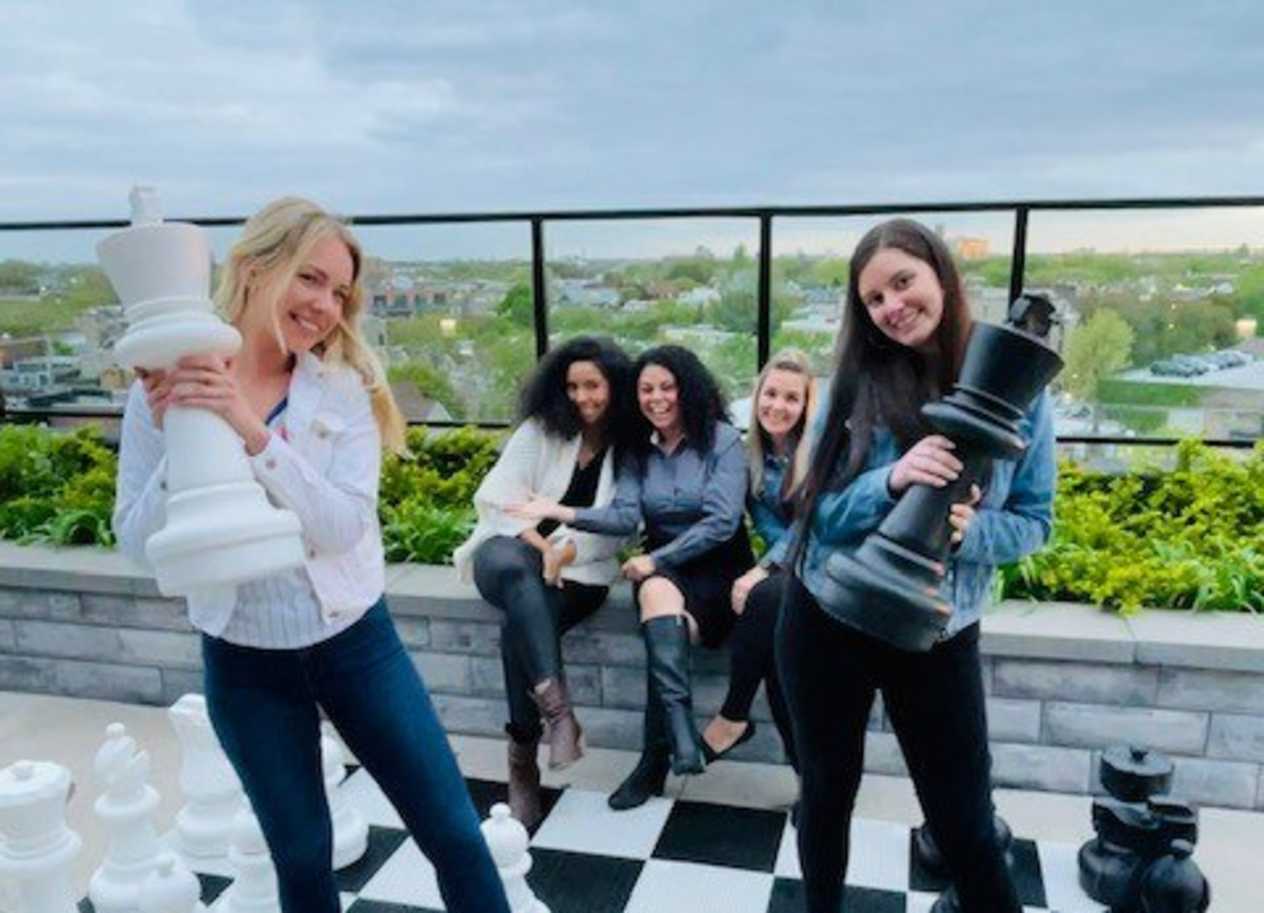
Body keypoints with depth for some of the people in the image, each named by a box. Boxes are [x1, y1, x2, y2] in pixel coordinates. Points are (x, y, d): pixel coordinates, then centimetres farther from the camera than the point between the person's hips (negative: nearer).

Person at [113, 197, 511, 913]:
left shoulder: (344, 385, -9)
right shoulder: (165, 390, -8)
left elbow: (343, 526, -20)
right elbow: (139, 545, -9)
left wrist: (253, 432, -31)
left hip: (355, 641, 0)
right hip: (245, 661, 1)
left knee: (455, 836, 7)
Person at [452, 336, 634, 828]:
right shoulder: (540, 430, 5)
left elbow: (616, 530, 0)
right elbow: (497, 497, -1)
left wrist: (566, 552, -15)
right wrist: (541, 545, -13)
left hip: (580, 569, 0)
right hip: (514, 550, 1)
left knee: (520, 626, -32)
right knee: (512, 567, -39)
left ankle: (523, 760, -19)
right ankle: (558, 711, -46)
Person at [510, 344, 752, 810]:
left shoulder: (722, 439, -5)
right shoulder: (638, 448, 9)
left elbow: (722, 522, -14)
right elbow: (625, 515, -4)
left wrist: (656, 559, -19)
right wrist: (564, 513, -19)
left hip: (717, 567, -3)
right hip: (662, 567, 3)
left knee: (663, 626, -33)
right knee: (657, 596, -34)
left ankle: (655, 757, -26)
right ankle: (681, 735, -40)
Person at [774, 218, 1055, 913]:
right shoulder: (856, 381, -6)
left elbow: (1034, 521, -3)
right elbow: (820, 510, -9)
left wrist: (968, 531, -24)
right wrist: (891, 481, -29)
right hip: (827, 620, 1)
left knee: (965, 824, 6)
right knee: (827, 792, 18)